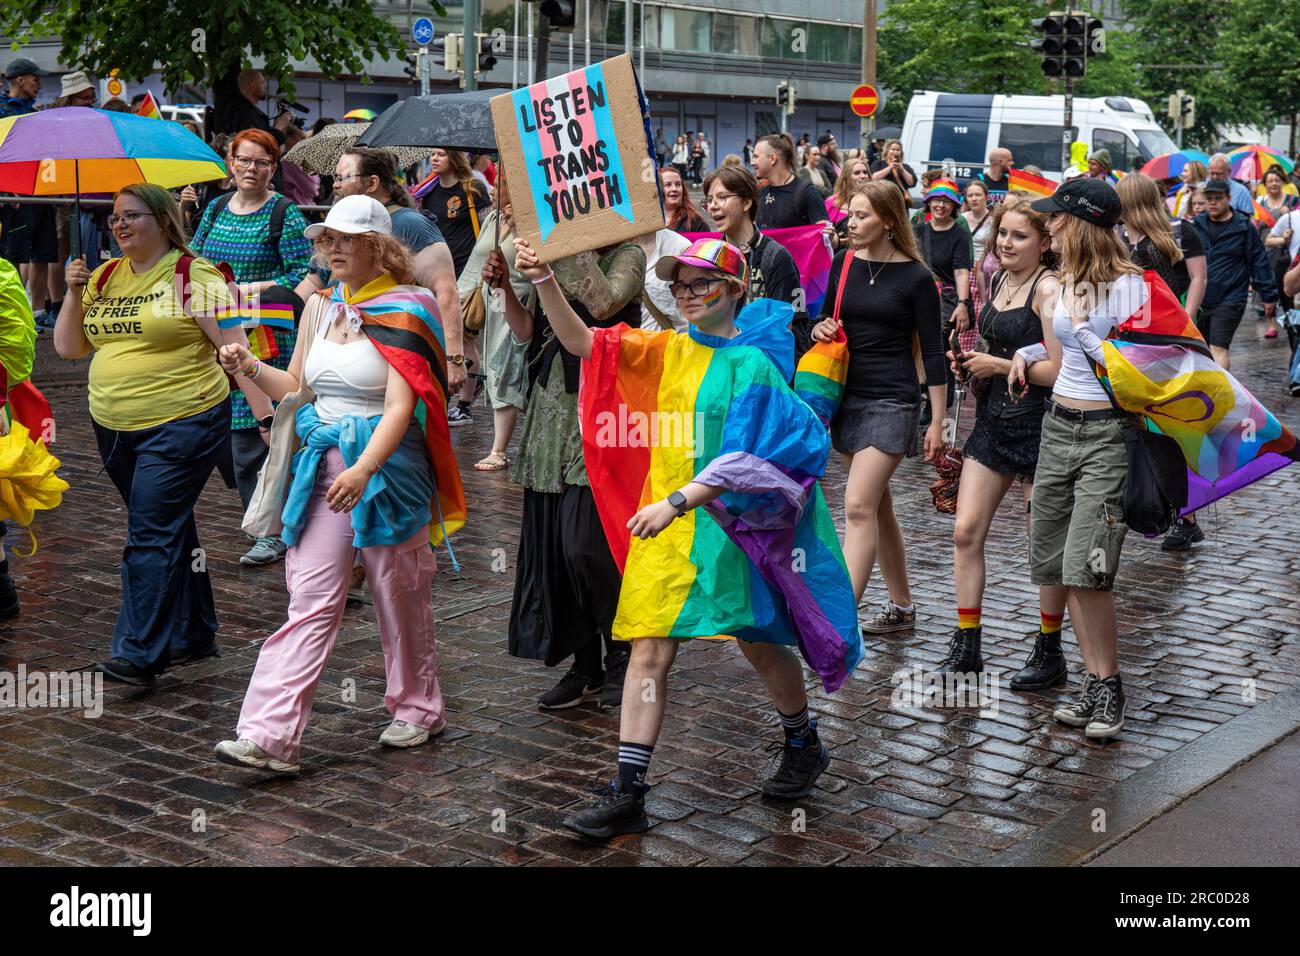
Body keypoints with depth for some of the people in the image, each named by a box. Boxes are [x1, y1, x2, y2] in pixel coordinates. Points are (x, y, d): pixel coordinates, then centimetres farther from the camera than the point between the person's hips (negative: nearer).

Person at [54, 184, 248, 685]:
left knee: (151, 536, -12)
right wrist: (75, 293, -2)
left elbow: (234, 347, -9)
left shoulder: (194, 275, -7)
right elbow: (68, 348, 12)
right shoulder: (104, 277, 11)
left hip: (181, 425, -7)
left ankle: (138, 656, -11)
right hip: (115, 429, 7)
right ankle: (194, 635, 28)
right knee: (170, 531, 16)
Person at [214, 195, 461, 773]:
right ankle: (270, 735, -6)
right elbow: (297, 388, 20)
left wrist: (363, 469, -32)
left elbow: (401, 406, -18)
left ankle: (418, 710, 28)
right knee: (309, 601, -2)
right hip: (323, 466, 5)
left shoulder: (403, 311, -8)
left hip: (387, 465, -5)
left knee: (400, 596, 9)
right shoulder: (320, 307, 11)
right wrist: (252, 369, 0)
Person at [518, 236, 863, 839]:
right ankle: (627, 794, 0)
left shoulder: (751, 365, -9)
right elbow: (581, 342, -1)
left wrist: (678, 502, -27)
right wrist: (543, 280, -14)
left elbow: (741, 459, -18)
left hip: (728, 524, -4)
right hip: (663, 524, 4)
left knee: (760, 643, 12)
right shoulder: (666, 352, 7)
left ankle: (804, 748, 38)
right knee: (648, 653, -2)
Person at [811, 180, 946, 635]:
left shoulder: (915, 277, -7)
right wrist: (820, 329, -5)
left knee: (858, 505, -16)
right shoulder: (844, 262, 6)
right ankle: (902, 607, 27)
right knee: (877, 506, 14)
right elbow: (827, 317, 20)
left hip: (893, 401, -6)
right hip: (849, 396, 6)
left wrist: (937, 421, -6)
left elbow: (932, 350, -5)